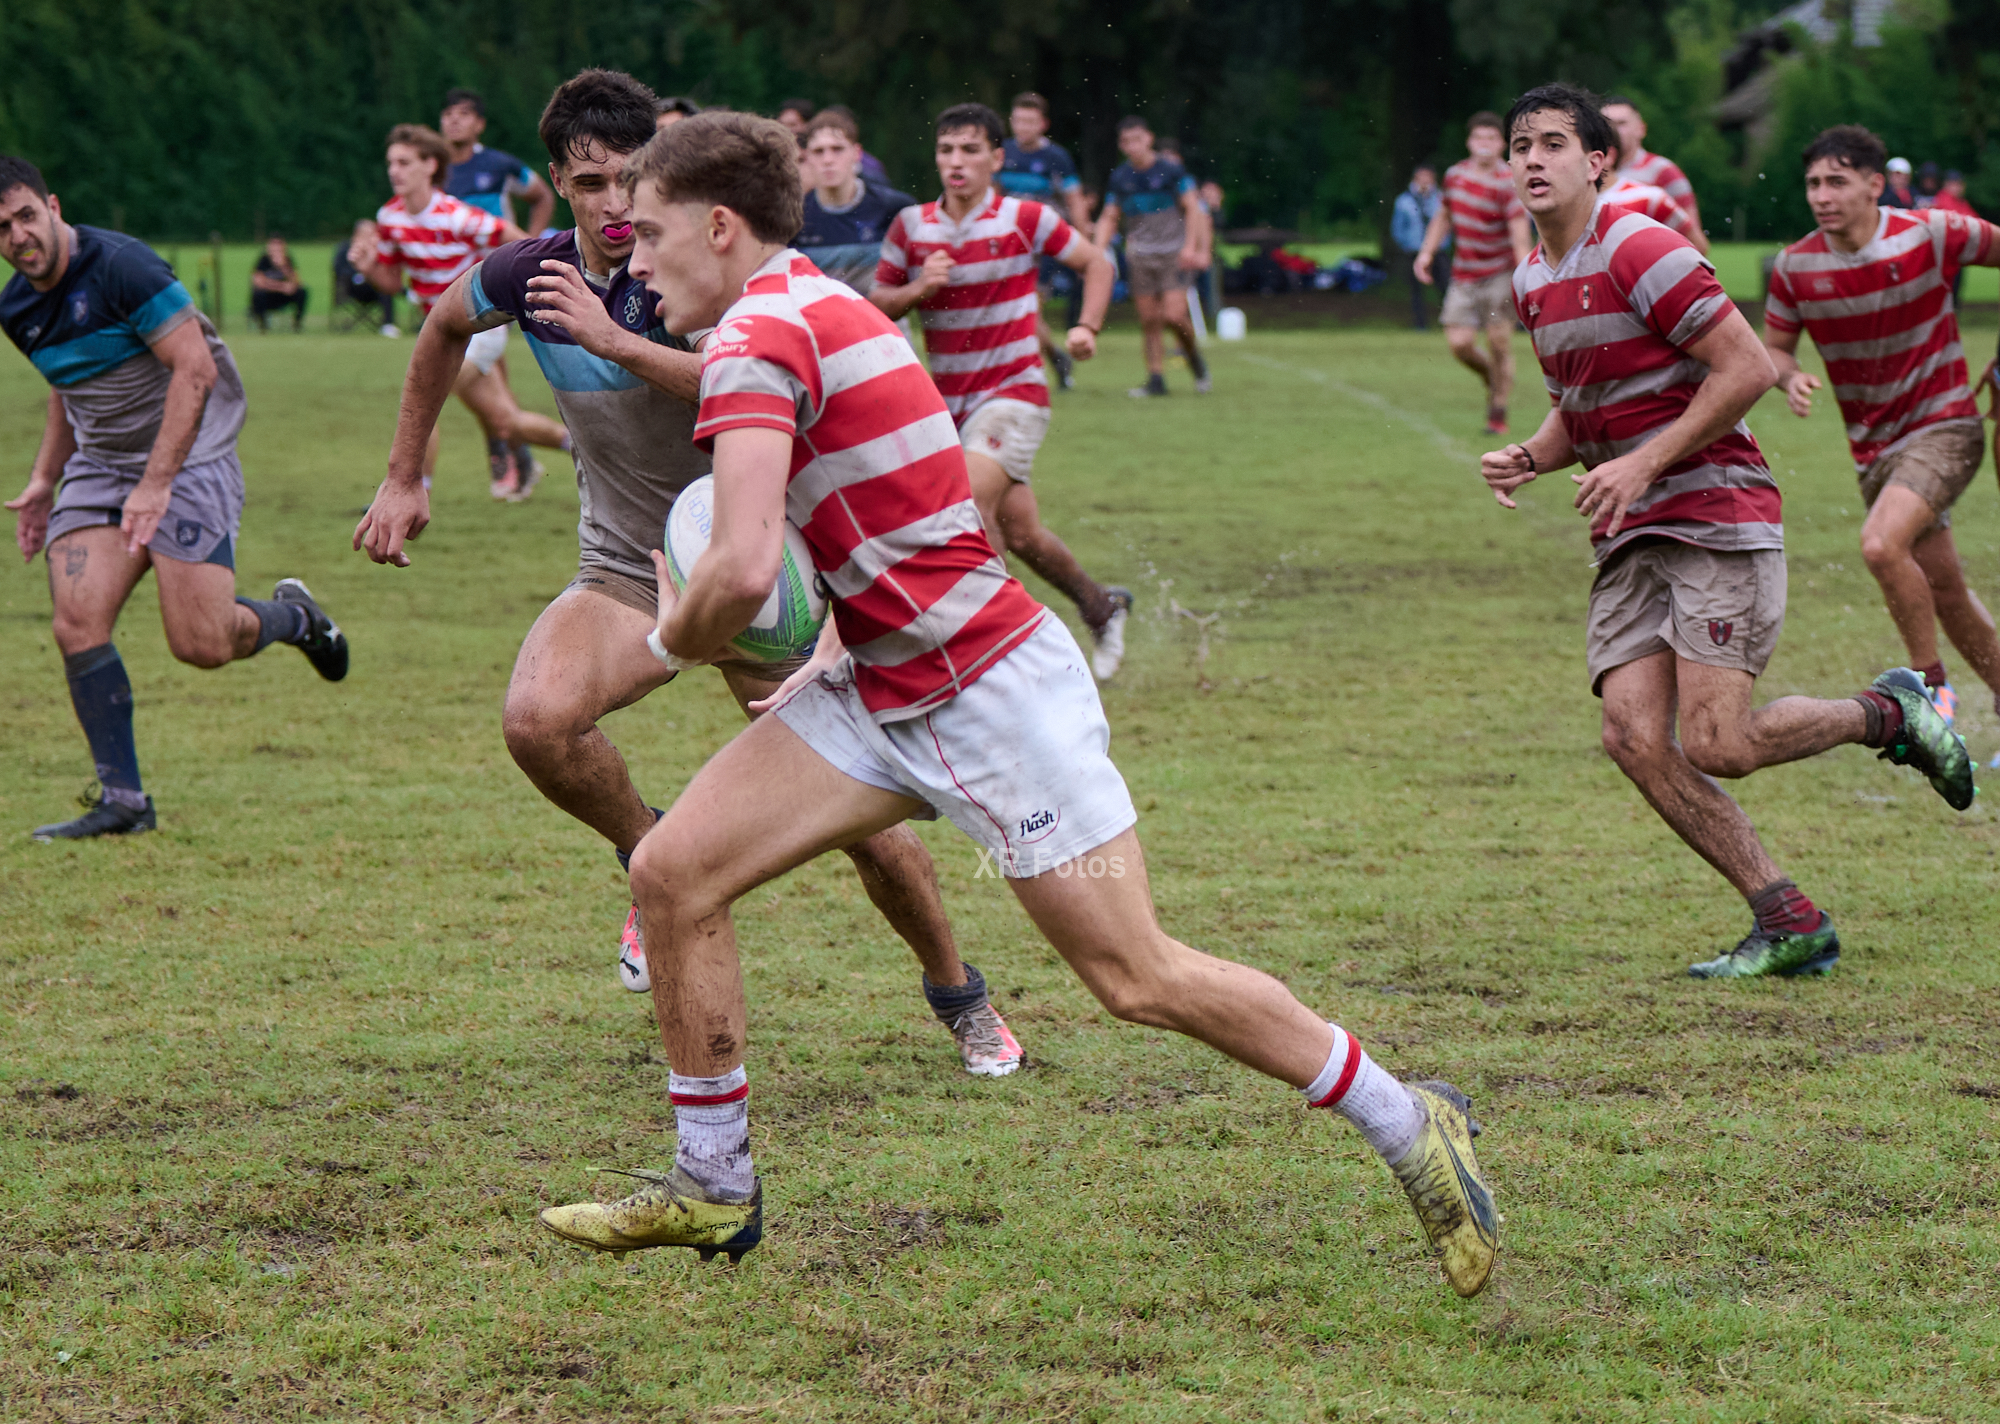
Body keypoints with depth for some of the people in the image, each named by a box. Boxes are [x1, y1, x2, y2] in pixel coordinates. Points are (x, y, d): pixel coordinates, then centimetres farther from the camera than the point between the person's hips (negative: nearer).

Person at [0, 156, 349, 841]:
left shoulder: (120, 265, -20)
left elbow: (196, 369, -23)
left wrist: (157, 483, -25)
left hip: (188, 456, -7)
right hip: (98, 464, 7)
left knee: (201, 644, -13)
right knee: (78, 625, -12)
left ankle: (293, 616, 22)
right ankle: (122, 798, -5)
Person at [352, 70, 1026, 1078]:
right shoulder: (529, 276, -7)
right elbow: (444, 328, 16)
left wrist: (617, 341, -44)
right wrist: (404, 478, 18)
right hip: (627, 572, 3)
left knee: (868, 824, -3)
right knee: (537, 719, -30)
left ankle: (959, 996, 25)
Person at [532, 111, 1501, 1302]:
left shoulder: (758, 335, -18)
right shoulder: (813, 309, 13)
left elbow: (743, 572, -30)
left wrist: (678, 640, -9)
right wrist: (829, 652, 14)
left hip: (995, 691, -10)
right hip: (886, 689, 10)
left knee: (1140, 979, -6)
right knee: (675, 869, 1)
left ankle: (1412, 1127, 8)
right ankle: (712, 1187, 11)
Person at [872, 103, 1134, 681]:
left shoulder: (1025, 219, -7)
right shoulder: (911, 226, 2)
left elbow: (1096, 262, 5)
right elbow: (875, 304, 6)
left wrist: (1087, 328, -9)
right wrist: (917, 290, -13)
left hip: (1013, 390, -5)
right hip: (948, 398, 5)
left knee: (972, 500, -26)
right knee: (1019, 532, 10)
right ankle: (1101, 606, 35)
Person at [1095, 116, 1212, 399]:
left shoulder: (1170, 170, -5)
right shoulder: (1119, 177, 7)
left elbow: (1193, 209, -2)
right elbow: (1109, 218, 15)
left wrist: (1190, 246, -11)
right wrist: (1099, 251, 1)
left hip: (1174, 253, -4)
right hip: (1140, 256, 4)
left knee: (1174, 315, -14)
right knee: (1149, 320, -1)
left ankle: (1195, 358, 13)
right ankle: (1156, 378, 6)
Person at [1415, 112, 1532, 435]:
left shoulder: (1508, 184, -15)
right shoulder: (1456, 174, 4)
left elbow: (1520, 238, -20)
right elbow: (1444, 215, 21)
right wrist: (1427, 251, 12)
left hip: (1499, 275, -4)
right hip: (1464, 277, 4)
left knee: (1499, 342, -7)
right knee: (1460, 343, -5)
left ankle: (1498, 411, 8)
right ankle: (1492, 378, 26)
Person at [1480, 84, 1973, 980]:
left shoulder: (1638, 249, -13)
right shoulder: (1532, 284, 13)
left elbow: (1748, 368, -16)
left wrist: (1645, 465, -18)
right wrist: (1529, 459, 5)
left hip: (1716, 515, -8)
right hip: (1630, 538, 8)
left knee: (1715, 745, -15)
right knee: (1635, 737, -8)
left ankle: (1890, 714, 12)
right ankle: (1790, 925, -1)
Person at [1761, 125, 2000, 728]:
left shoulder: (1931, 235, -15)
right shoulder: (1795, 266, -6)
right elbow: (1774, 347, 7)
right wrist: (1790, 378, -15)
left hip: (1944, 425, -5)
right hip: (1873, 447, 5)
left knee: (1881, 544, -26)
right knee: (1943, 590, 10)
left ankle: (1931, 682, -10)